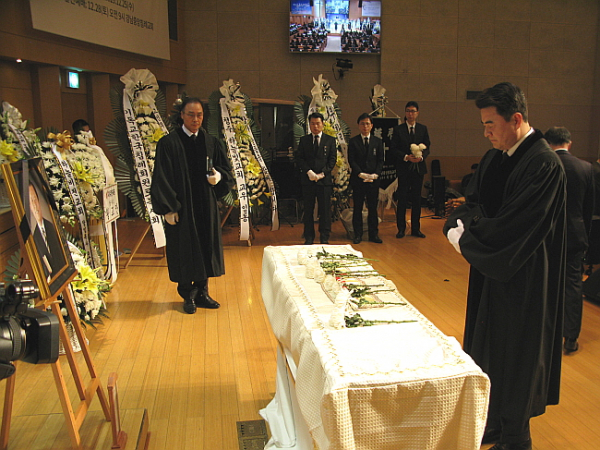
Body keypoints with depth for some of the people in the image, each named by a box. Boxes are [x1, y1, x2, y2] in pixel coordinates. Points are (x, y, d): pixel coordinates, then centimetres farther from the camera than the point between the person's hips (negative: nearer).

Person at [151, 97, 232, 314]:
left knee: (206, 246, 9)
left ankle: (201, 292, 22)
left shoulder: (211, 142, 7)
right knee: (185, 250, 3)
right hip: (182, 206, -4)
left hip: (206, 206, 4)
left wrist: (218, 176, -12)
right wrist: (168, 208, -13)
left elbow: (225, 167, 12)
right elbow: (162, 178, -7)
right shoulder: (168, 143, -5)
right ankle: (188, 295, 17)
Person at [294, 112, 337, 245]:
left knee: (325, 210, 1)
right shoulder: (304, 140, 11)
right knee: (308, 210, 3)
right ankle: (309, 237, 10)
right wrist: (309, 171, -12)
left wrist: (322, 173, -10)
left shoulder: (330, 140, 9)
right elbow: (299, 158, 3)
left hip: (325, 179, -1)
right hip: (307, 179, 1)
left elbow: (333, 159, 2)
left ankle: (324, 238, 9)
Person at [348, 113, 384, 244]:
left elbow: (380, 160, 6)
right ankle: (358, 234, 10)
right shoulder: (353, 141, 4)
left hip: (373, 179, 1)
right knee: (357, 208, 3)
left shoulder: (378, 141, 10)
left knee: (373, 208, 4)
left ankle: (373, 234, 12)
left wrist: (375, 174, -10)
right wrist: (361, 174, -15)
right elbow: (351, 160, -2)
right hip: (357, 179, -1)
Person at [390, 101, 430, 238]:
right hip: (404, 168, -2)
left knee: (417, 199, 7)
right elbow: (393, 149, -3)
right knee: (402, 199, 0)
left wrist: (421, 156, -13)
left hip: (418, 167, 2)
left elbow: (427, 147, 8)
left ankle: (415, 229, 15)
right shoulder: (398, 129, 1)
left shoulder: (423, 129, 9)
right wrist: (406, 157, -16)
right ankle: (401, 229, 9)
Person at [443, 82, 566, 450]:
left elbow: (513, 227, -24)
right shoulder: (495, 157, 6)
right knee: (488, 348, 18)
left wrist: (466, 239, -14)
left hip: (522, 281, -8)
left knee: (515, 356, 6)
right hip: (491, 271, 8)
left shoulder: (544, 164, -20)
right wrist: (459, 226, -11)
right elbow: (473, 202, 10)